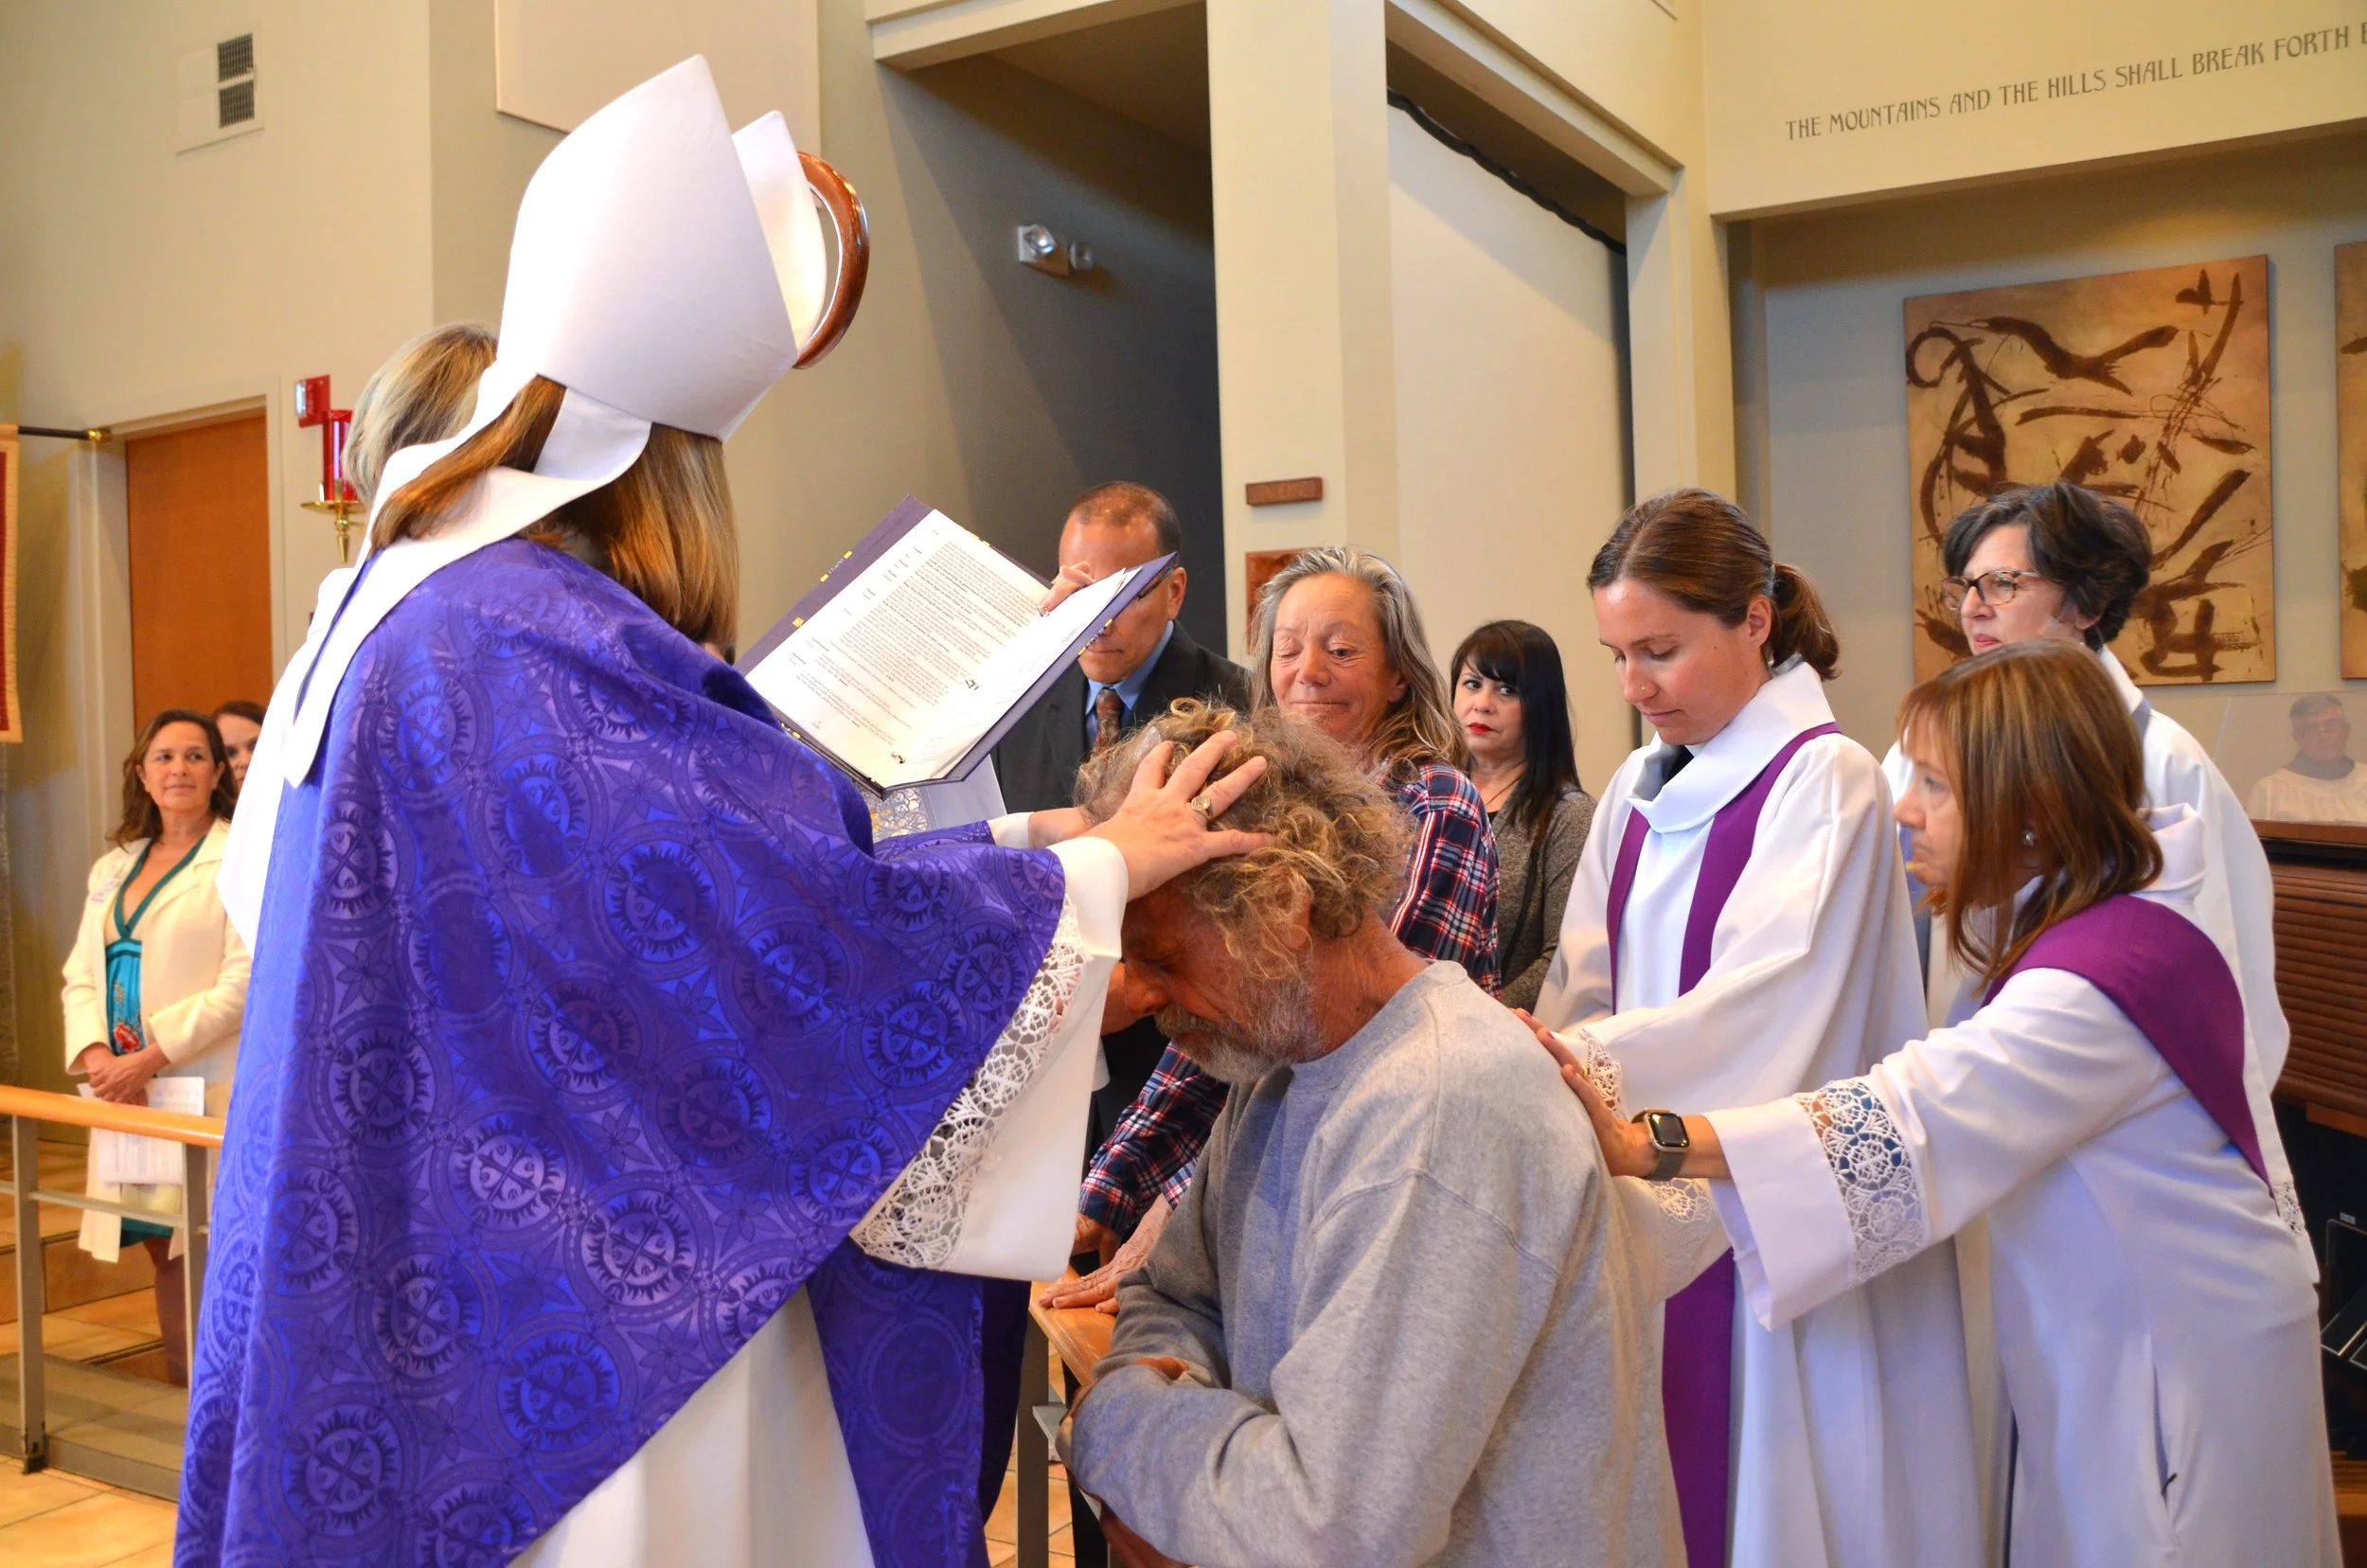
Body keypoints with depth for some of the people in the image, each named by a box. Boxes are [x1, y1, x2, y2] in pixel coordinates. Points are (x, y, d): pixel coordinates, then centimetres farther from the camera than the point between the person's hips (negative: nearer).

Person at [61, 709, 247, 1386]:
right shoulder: (113, 868, 17)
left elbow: (244, 983, -12)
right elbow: (81, 976, 13)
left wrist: (149, 1059, -16)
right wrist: (96, 1055, -6)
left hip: (209, 1091, -6)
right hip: (128, 1089, 6)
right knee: (167, 1253, 11)